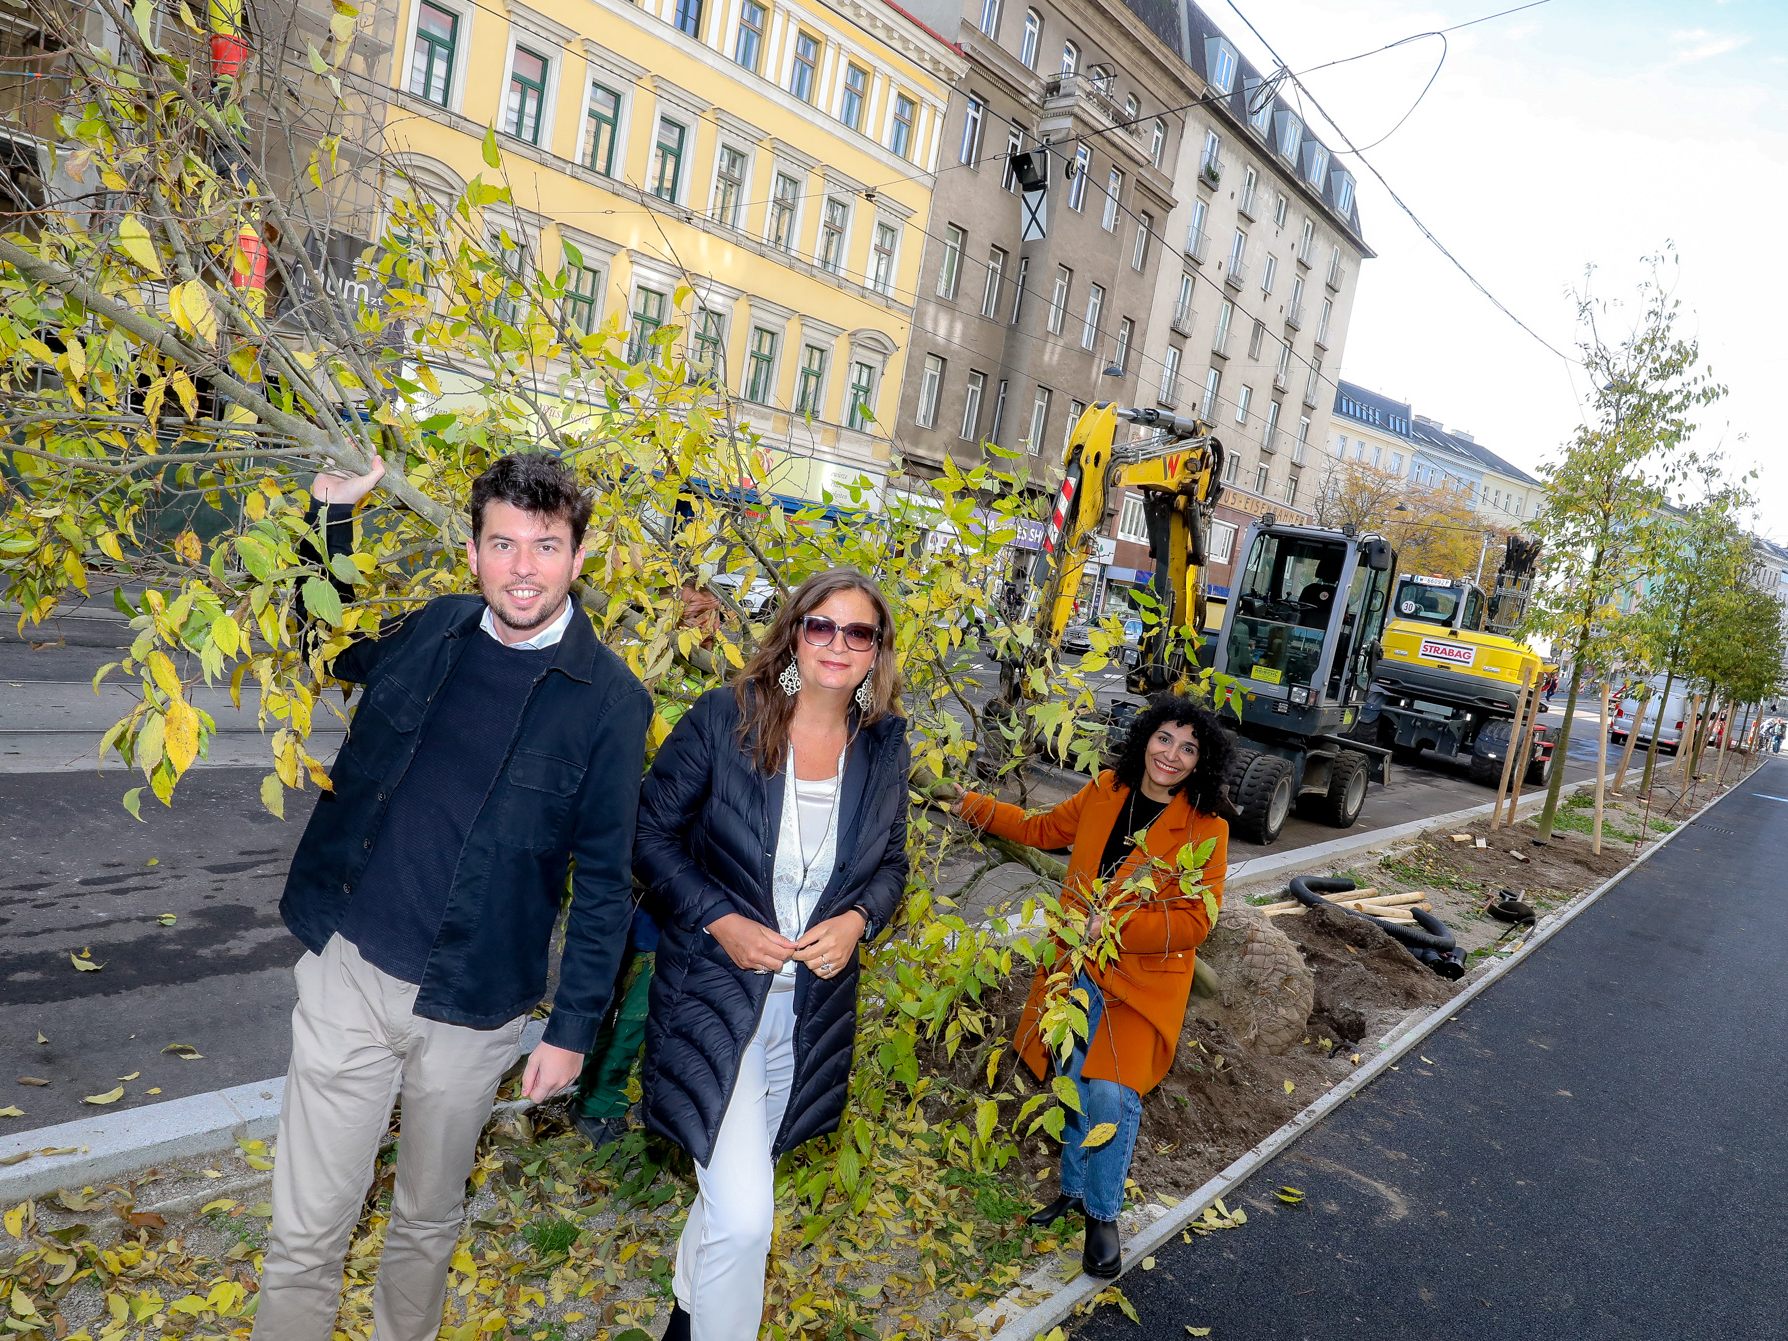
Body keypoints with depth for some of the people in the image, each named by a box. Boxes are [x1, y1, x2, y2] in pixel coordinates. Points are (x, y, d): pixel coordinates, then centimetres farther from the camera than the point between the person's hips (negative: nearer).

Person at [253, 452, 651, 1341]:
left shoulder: (608, 701, -11)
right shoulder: (428, 631, -1)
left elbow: (604, 880, -6)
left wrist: (572, 1027, -4)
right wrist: (332, 515, 7)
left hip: (474, 1005, -2)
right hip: (348, 970, 2)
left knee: (428, 1219, 20)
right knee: (306, 1231, 10)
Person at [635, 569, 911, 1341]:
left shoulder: (883, 748, -3)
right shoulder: (723, 719, -15)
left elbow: (891, 864, 8)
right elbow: (651, 833, -8)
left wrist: (857, 920, -12)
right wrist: (720, 920, -18)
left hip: (814, 1004, 4)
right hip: (716, 990, -4)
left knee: (734, 1185, 23)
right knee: (744, 1214, -12)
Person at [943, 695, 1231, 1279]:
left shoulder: (1206, 827, -13)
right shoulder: (1105, 791, -2)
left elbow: (1194, 921, -15)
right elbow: (1043, 829, 14)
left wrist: (1118, 924, -26)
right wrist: (973, 805, 12)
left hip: (1142, 979, -4)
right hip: (1079, 967, 4)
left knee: (1110, 1094, -11)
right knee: (1073, 1086, 14)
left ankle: (1103, 1214, 15)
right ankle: (1074, 1188, 39)